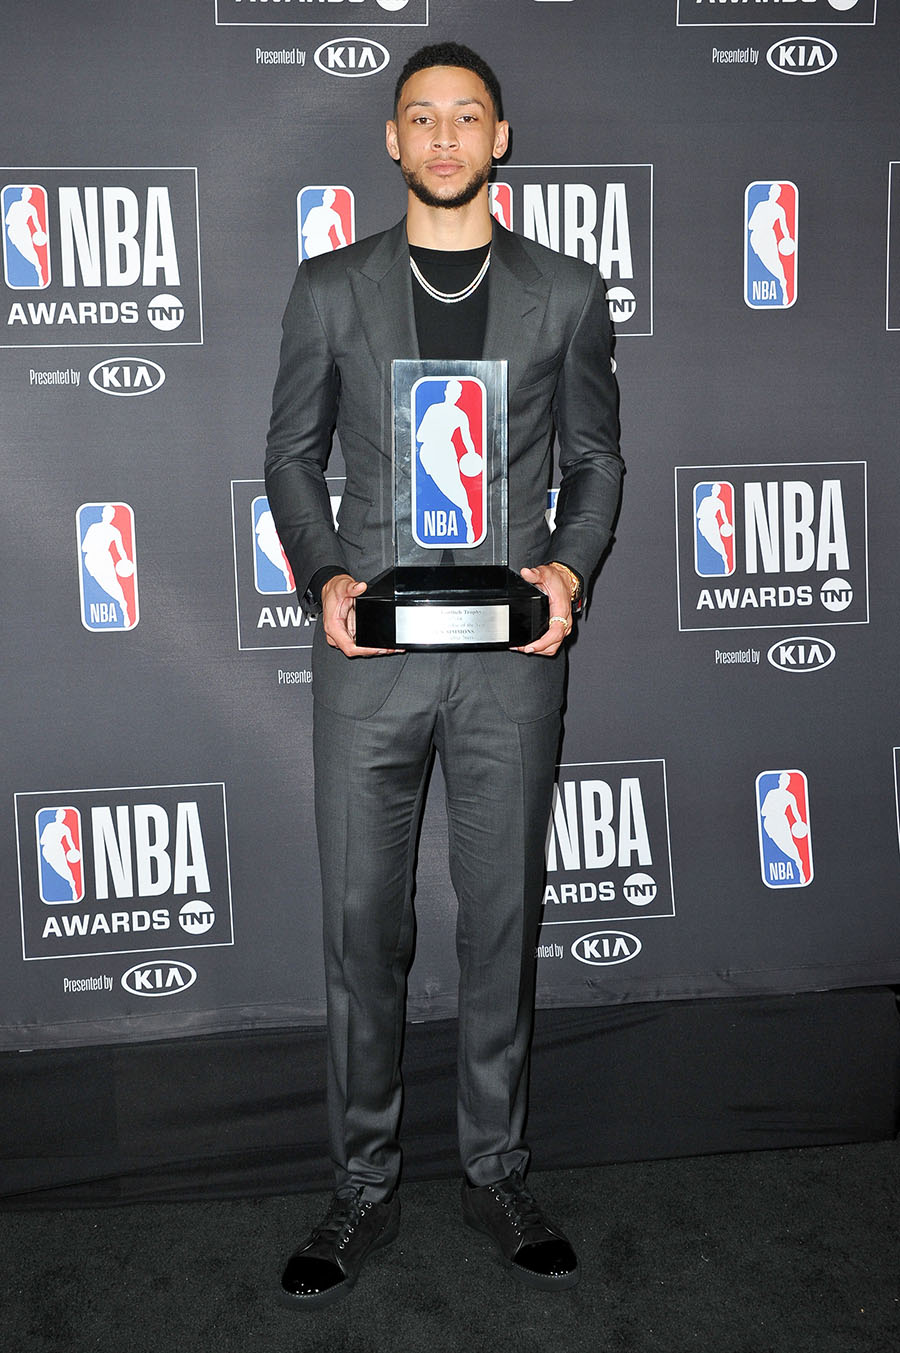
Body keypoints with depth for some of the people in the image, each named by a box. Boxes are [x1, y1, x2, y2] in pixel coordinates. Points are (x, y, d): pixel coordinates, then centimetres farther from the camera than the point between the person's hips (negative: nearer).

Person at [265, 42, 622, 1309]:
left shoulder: (566, 293, 10)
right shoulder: (330, 288, 10)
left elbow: (596, 459, 11)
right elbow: (292, 454, 10)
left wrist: (568, 565, -8)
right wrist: (324, 577, -7)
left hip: (511, 652, 0)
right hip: (369, 651, 0)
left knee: (503, 921, 8)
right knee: (362, 927, 5)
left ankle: (496, 1172, 26)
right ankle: (364, 1189, 22)